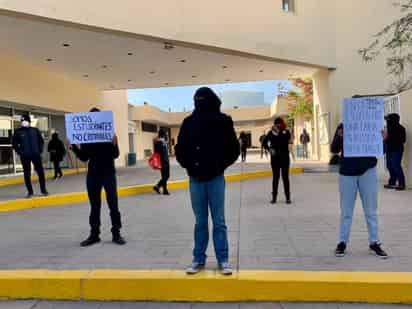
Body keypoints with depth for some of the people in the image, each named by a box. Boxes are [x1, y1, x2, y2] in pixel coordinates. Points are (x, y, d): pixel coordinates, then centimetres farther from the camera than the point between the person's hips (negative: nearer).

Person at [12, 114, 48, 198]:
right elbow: (14, 143, 6)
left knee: (40, 172, -1)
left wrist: (40, 150, 3)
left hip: (36, 155, 1)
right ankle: (30, 192, 12)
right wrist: (19, 152, -3)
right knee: (27, 174, 3)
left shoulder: (35, 130, 7)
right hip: (25, 156, 0)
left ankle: (43, 190, 10)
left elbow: (41, 141, 12)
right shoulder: (18, 132, 3)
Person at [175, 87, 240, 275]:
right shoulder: (189, 122, 2)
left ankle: (223, 260, 18)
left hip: (215, 178, -2)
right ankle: (198, 259, 23)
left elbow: (234, 148, 2)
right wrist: (188, 165, 0)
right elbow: (180, 148, 11)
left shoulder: (223, 121, -4)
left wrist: (221, 165, -4)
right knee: (200, 222, 11)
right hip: (195, 179, 2)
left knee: (219, 221, 6)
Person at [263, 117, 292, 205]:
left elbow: (285, 141, -19)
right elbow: (264, 143, 0)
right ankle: (274, 197, 14)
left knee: (285, 177, 2)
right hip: (275, 157, 0)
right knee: (276, 177, 6)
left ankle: (288, 197, 10)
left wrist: (277, 133, -20)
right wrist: (269, 149, -15)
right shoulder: (271, 133, 1)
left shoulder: (286, 132, -1)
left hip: (285, 157, 0)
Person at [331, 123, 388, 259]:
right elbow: (334, 150, -3)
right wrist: (339, 137, -21)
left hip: (368, 172, 1)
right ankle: (342, 242, 19)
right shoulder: (343, 126, -1)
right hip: (347, 173, 0)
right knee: (346, 211, 8)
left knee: (371, 210, 10)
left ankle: (374, 243, 22)